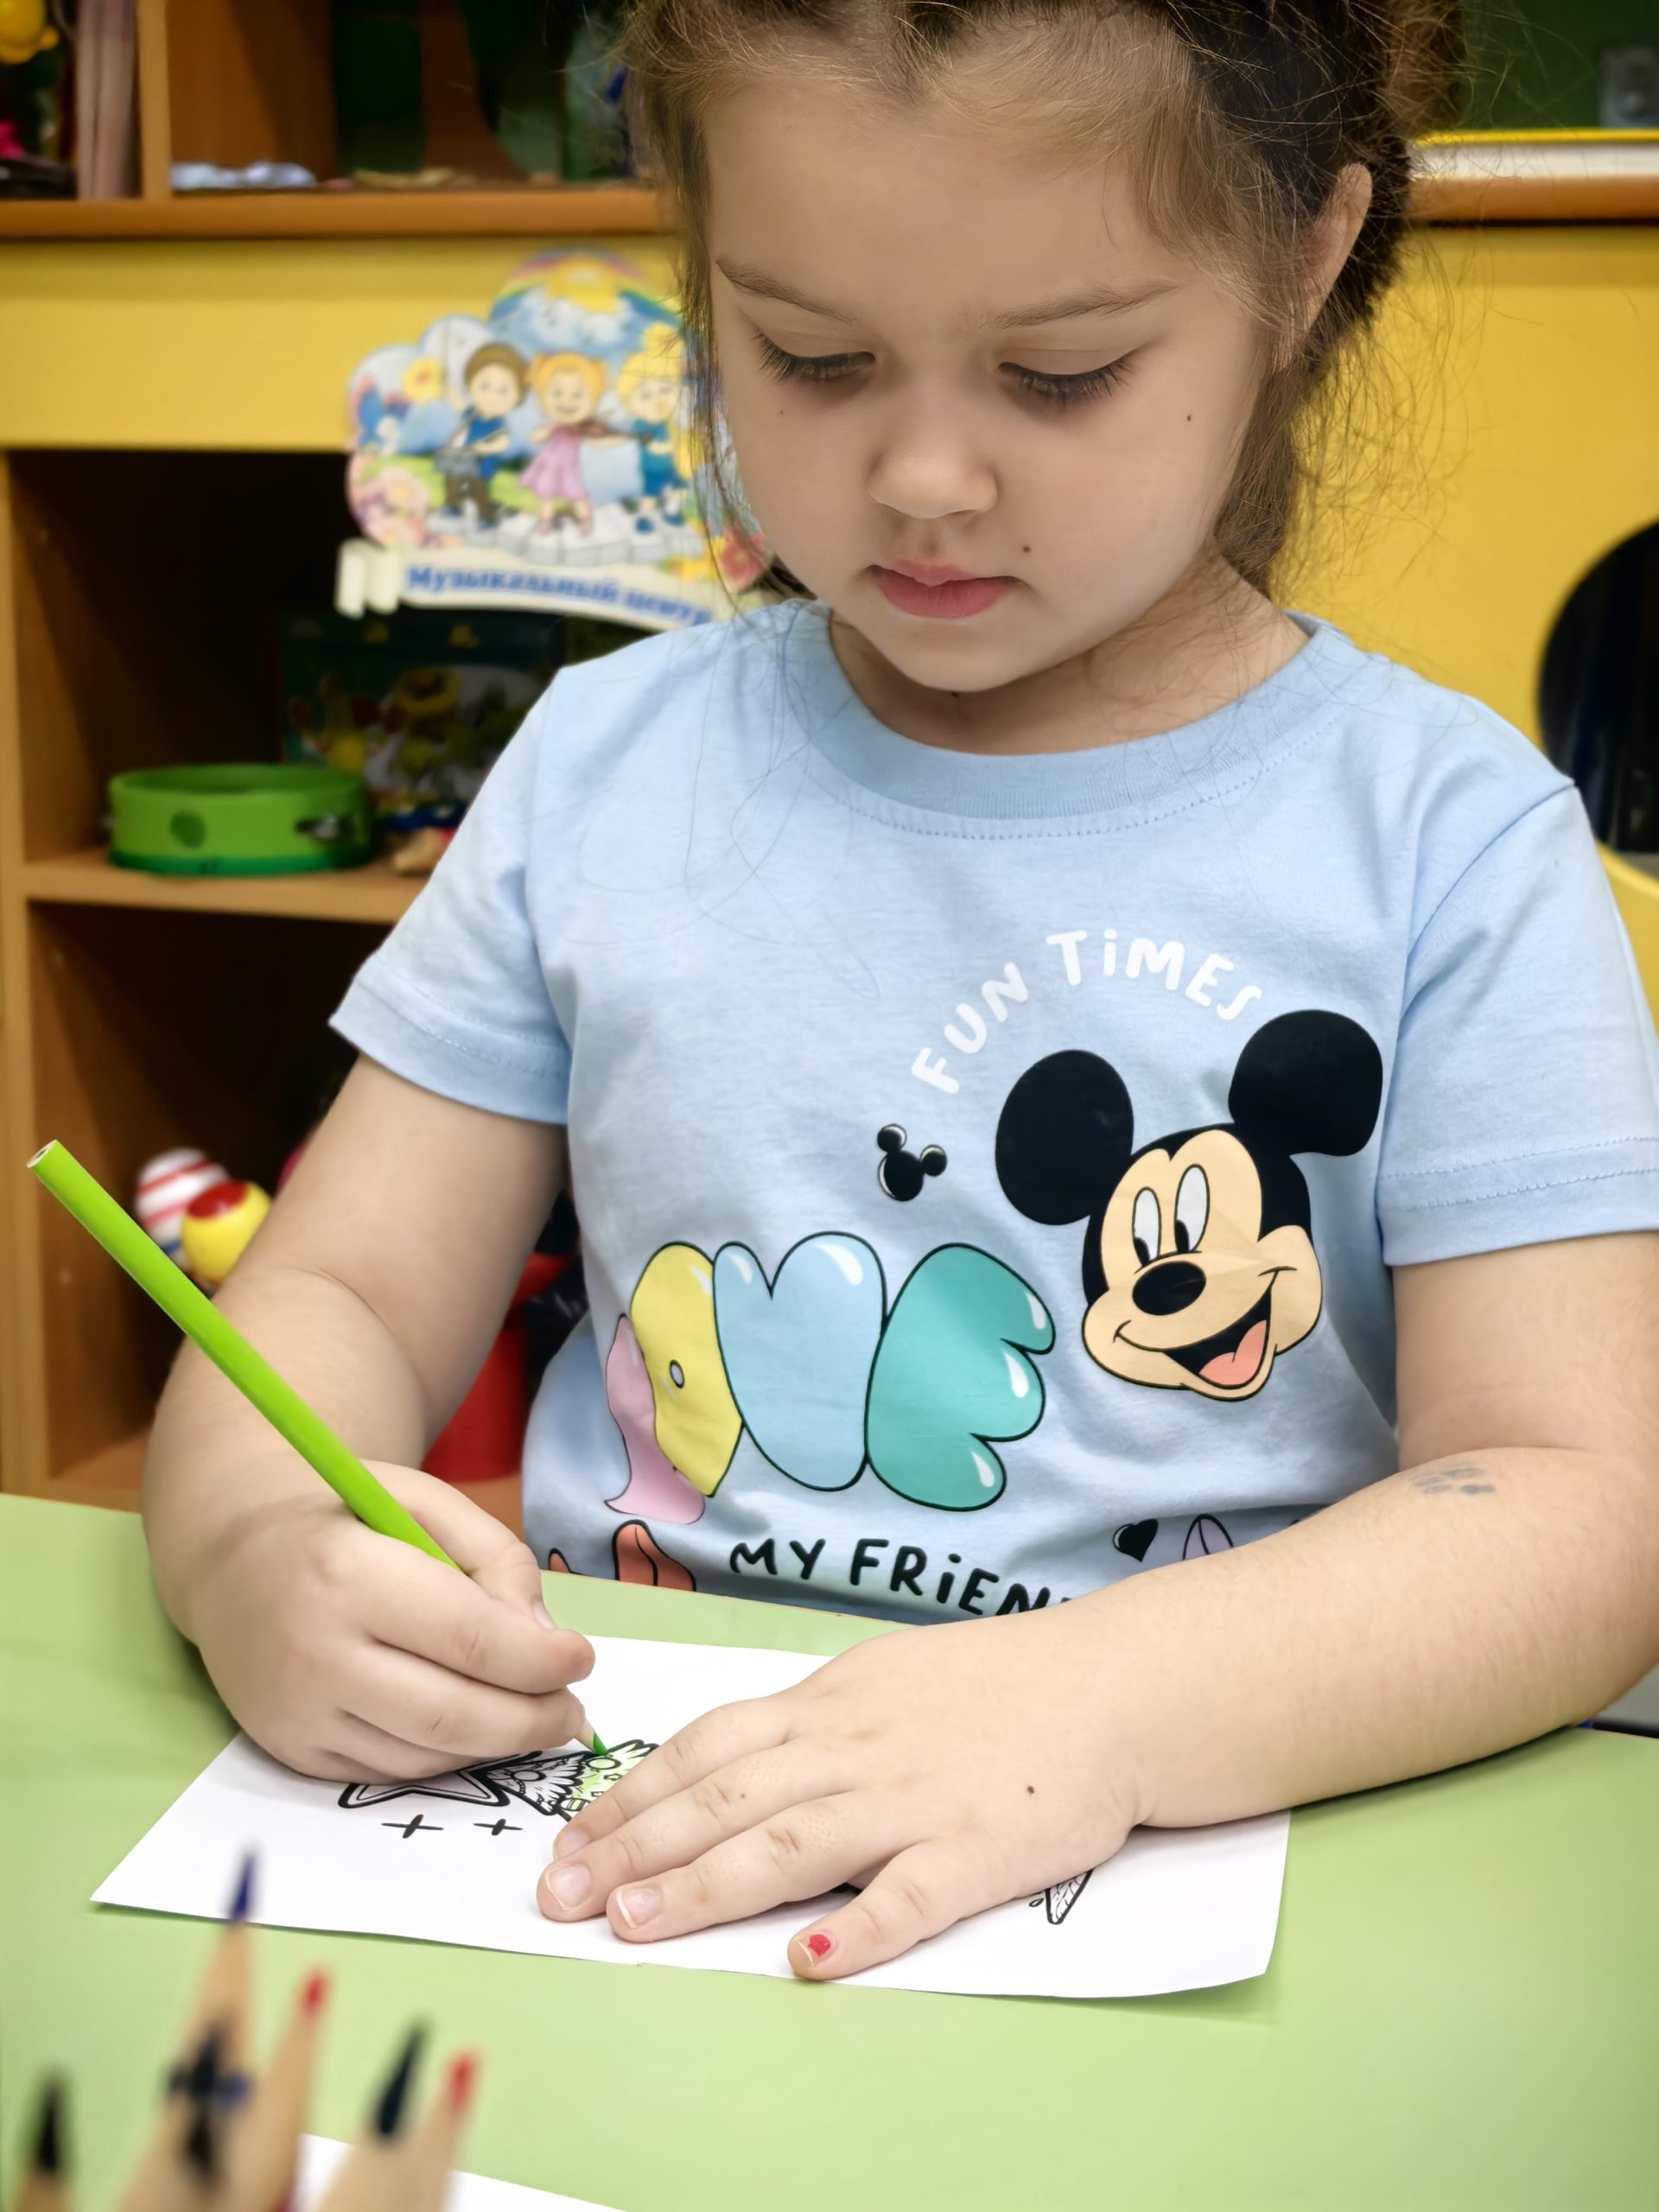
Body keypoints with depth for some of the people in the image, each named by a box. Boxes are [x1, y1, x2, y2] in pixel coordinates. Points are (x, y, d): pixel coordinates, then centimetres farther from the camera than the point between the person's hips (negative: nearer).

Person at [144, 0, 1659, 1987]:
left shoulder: (1445, 836, -4)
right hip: (600, 1851, 3)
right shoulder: (602, 771, 5)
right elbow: (338, 1296, 7)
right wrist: (256, 1552, -16)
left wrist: (1106, 1710, -26)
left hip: (1189, 1885, -2)